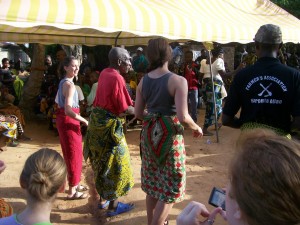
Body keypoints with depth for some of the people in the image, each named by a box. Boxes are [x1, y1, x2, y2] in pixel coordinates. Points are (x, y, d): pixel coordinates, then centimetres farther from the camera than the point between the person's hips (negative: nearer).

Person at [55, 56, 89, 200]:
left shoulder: (63, 82, 12)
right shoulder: (70, 85, -20)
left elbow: (59, 102, 22)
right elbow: (68, 110, -31)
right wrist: (84, 121, -24)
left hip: (63, 119, 10)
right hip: (68, 121, -10)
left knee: (71, 153, 20)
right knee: (73, 154, 0)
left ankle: (74, 184, 35)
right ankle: (72, 191, 11)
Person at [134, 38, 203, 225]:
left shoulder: (143, 81, 2)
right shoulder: (178, 80, -16)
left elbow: (138, 113, 7)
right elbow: (183, 117, -23)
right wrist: (197, 128, -5)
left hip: (149, 134, 6)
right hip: (170, 136, -6)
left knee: (152, 183, 21)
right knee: (170, 188, 9)